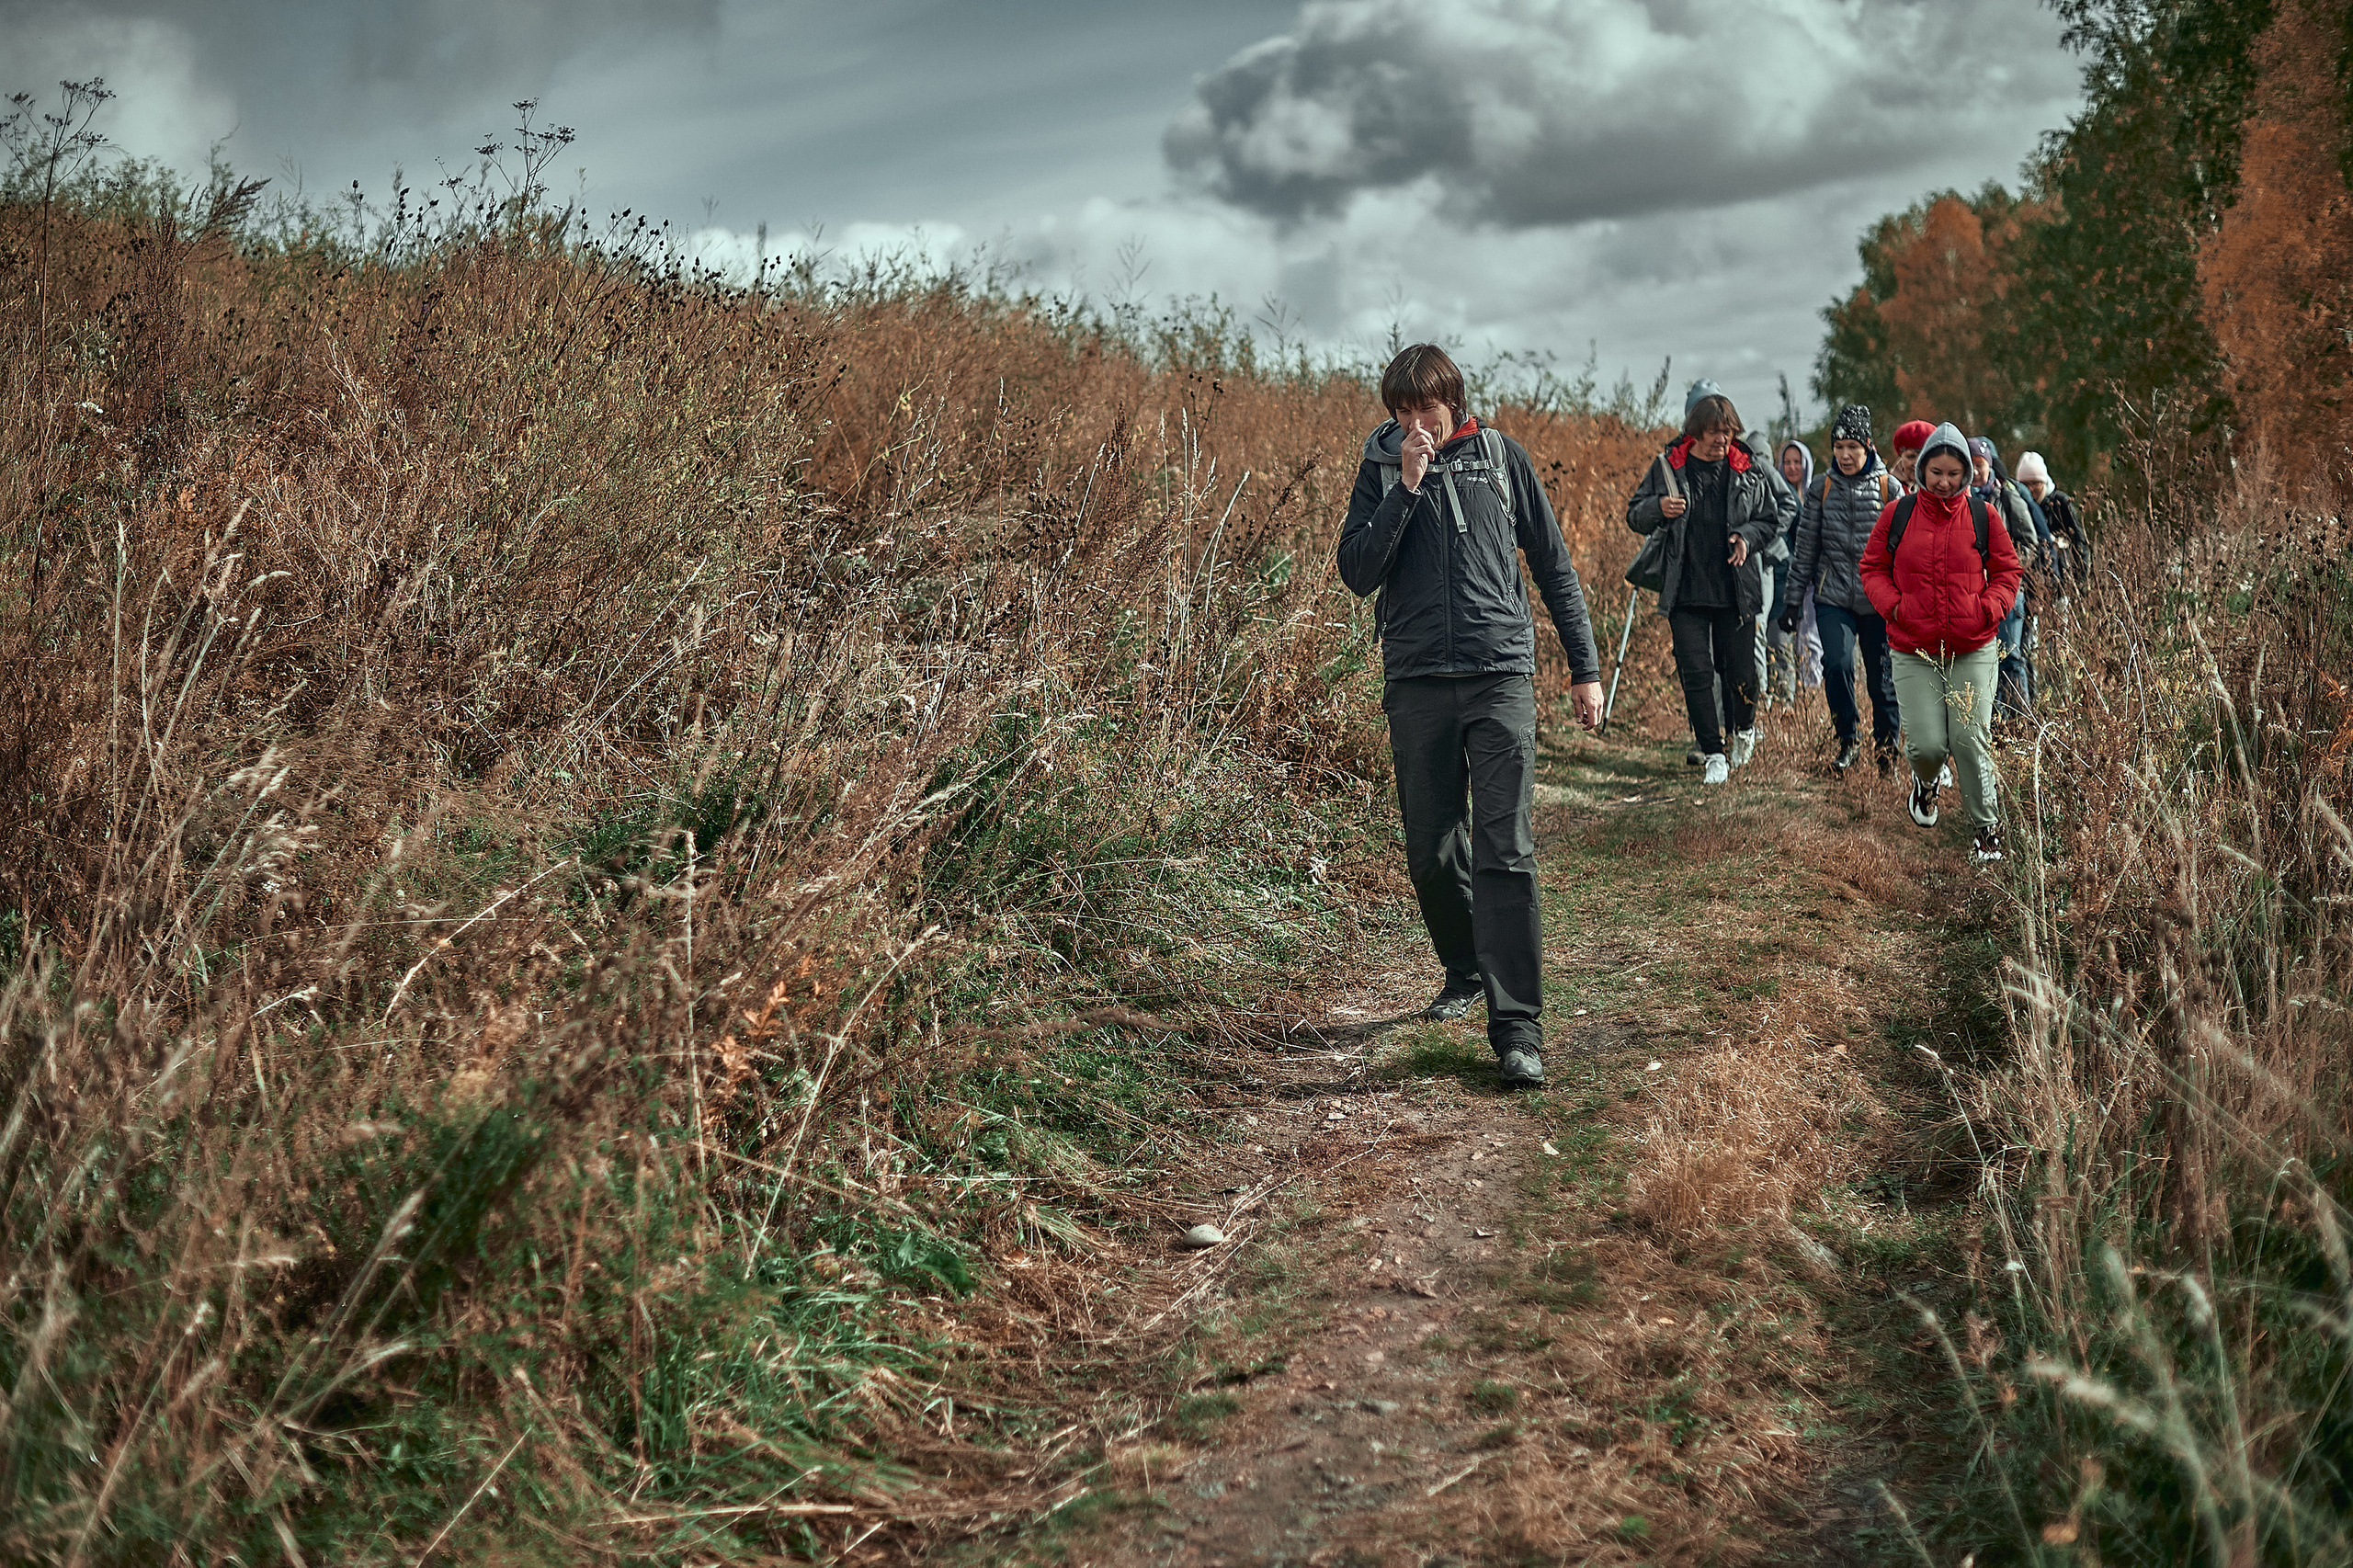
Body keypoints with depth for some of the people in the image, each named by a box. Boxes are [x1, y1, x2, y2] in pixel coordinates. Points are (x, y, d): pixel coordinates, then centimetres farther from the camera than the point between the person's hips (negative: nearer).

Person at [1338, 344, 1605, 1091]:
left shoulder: (1500, 455, 7)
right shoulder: (1381, 469, 7)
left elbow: (1553, 565, 12)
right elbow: (1357, 572, -3)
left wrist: (1585, 668, 10)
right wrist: (1407, 490, -12)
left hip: (1501, 675, -2)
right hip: (1417, 684, 2)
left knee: (1505, 852, -10)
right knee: (1431, 852, 8)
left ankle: (1517, 1026, -12)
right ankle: (1466, 970, 33)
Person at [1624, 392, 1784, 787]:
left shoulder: (1749, 472, 4)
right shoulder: (1668, 467, 2)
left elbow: (1772, 521, 13)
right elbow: (1635, 516, 8)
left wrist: (1747, 536, -8)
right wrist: (1658, 508, -14)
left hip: (1736, 591, 0)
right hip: (1686, 593, 0)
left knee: (1740, 672, 4)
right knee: (1696, 673, -4)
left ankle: (1744, 729, 35)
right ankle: (1713, 755, 6)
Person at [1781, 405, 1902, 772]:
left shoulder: (1890, 488, 1)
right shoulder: (1822, 490, 6)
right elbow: (1806, 550, 9)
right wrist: (1793, 600, 7)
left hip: (1879, 600, -1)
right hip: (1833, 597, 1)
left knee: (1881, 679, 4)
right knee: (1837, 665, -19)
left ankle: (1887, 752, 24)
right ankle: (1849, 741, 2)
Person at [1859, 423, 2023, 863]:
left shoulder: (1982, 515, 2)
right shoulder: (1898, 514, 2)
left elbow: (2007, 570, 11)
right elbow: (1873, 568, 11)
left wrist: (1988, 609, -8)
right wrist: (1893, 605, -7)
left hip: (1973, 651, 0)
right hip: (1914, 653, 0)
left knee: (1970, 740, -7)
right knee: (1927, 745, -5)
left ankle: (1987, 827, 10)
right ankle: (1925, 782, 33)